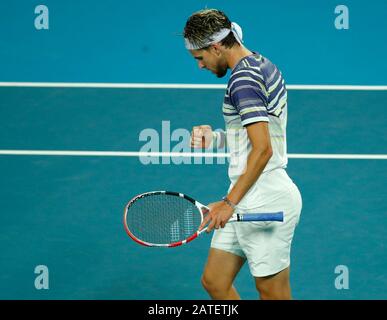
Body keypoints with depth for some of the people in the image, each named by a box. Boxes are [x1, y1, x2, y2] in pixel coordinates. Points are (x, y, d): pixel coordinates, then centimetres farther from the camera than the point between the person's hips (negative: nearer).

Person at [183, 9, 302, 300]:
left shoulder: (243, 79, -18)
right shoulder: (263, 65, 13)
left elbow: (262, 149, -25)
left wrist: (230, 202, -23)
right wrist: (215, 138, 10)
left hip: (264, 199, -10)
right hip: (251, 199, 10)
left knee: (273, 294, -1)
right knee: (214, 282, 13)